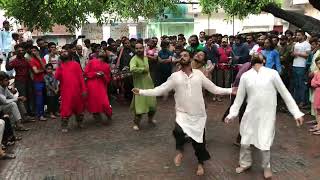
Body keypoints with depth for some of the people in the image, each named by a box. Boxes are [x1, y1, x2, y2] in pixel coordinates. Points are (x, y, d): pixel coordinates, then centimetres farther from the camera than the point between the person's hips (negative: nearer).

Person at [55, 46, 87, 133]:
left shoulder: (75, 64, 4)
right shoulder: (60, 65, 8)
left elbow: (81, 77, 0)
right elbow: (57, 77, -5)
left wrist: (84, 89, -6)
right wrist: (59, 67, -12)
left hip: (77, 90, 0)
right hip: (66, 91, 0)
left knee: (79, 107, 14)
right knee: (65, 108, -1)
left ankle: (80, 122, 34)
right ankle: (64, 126, 12)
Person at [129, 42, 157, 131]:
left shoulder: (146, 58, 11)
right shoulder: (134, 59, -14)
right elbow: (132, 69, -35)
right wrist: (143, 69, -23)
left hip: (149, 83, 7)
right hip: (140, 85, -7)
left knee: (152, 102, 12)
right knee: (140, 104, -6)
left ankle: (150, 119, 36)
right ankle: (136, 123, 13)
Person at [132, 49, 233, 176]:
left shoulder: (198, 74, 0)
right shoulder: (175, 76, 0)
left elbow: (213, 88, 3)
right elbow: (159, 90, -1)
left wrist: (230, 90, -4)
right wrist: (141, 92, -8)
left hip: (198, 114, 1)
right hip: (183, 113, -1)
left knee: (199, 141, 10)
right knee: (178, 131, -30)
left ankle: (200, 163, 41)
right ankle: (180, 151, 5)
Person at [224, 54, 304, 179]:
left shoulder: (272, 73, -3)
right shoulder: (245, 76, 1)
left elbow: (285, 93, 0)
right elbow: (239, 97, 9)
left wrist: (296, 112, -2)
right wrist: (232, 113, 6)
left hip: (267, 114, -2)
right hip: (251, 113, 2)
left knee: (264, 144, -1)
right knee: (245, 141, 11)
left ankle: (266, 166, 30)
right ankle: (245, 163, 39)